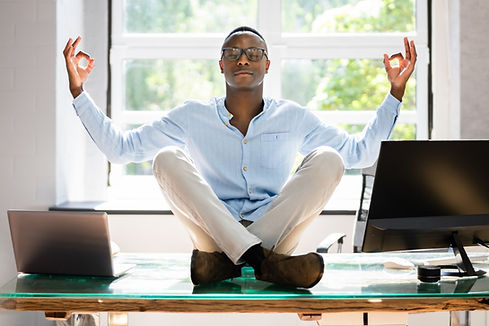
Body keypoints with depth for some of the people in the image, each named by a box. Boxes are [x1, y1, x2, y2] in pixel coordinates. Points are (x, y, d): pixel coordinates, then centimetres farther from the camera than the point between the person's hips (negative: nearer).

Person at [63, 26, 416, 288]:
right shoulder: (193, 116, 11)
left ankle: (226, 261, -29)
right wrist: (78, 90, 3)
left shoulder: (293, 117, 13)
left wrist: (395, 92, 6)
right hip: (214, 235, 0)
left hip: (276, 235, 1)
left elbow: (361, 152, 14)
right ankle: (263, 260, -36)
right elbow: (120, 147, 10)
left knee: (327, 159, -20)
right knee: (168, 158, -22)